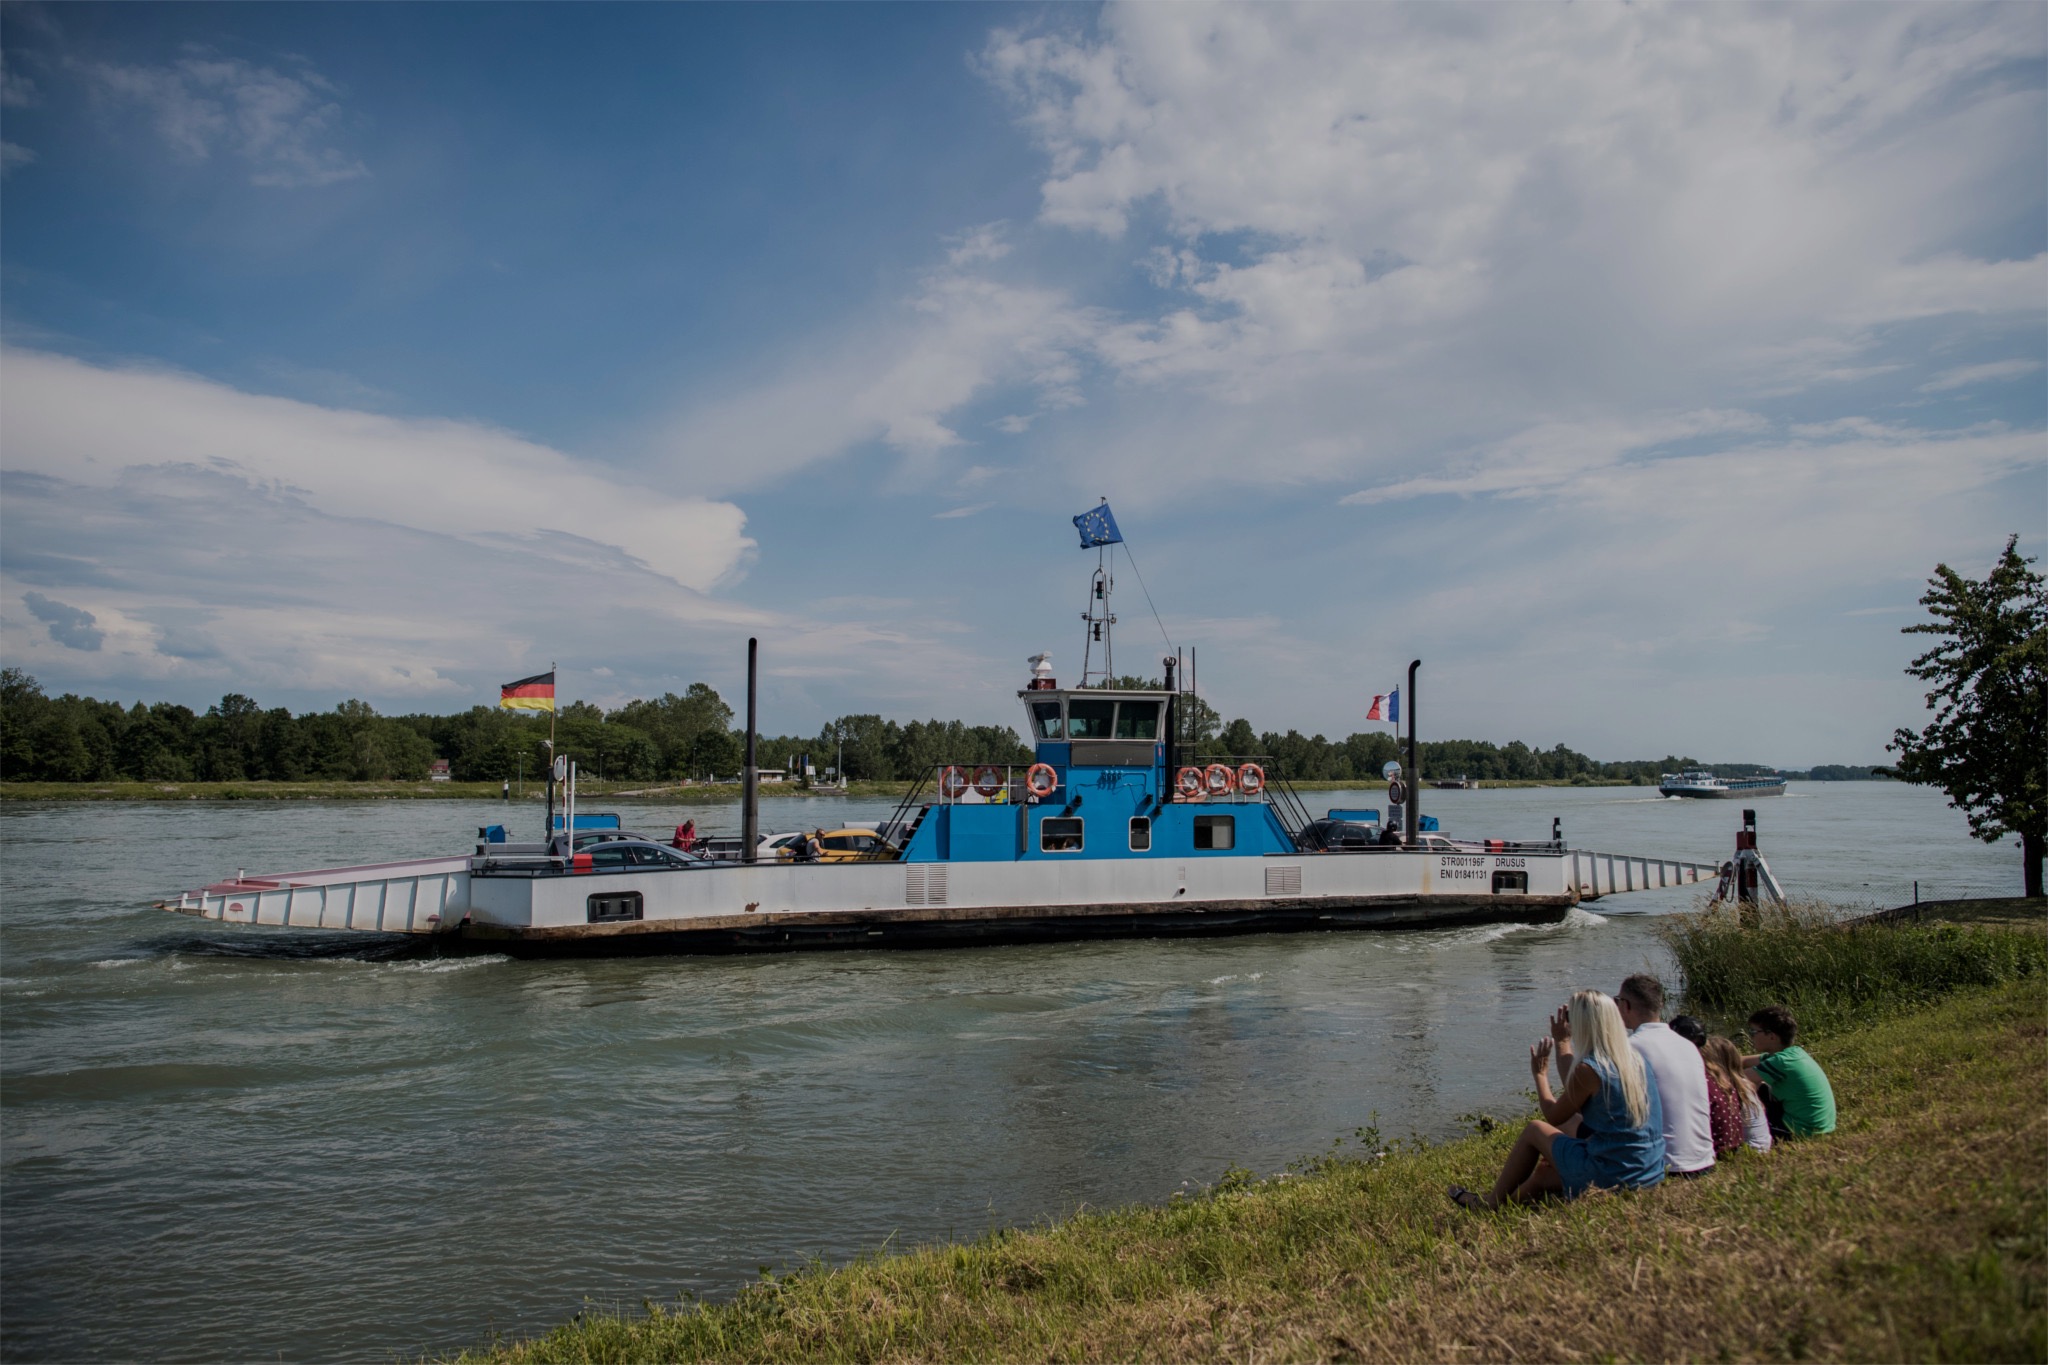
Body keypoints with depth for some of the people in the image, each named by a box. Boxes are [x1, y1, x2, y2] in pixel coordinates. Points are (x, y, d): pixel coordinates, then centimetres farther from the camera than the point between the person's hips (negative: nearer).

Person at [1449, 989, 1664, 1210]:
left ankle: (1494, 1202, 28)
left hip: (1610, 1176, -7)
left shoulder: (1589, 1069, -19)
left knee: (1535, 1130, 14)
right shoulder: (1636, 1059, 5)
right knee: (1543, 1176, 24)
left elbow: (1554, 1117, -3)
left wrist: (1539, 1074, 9)